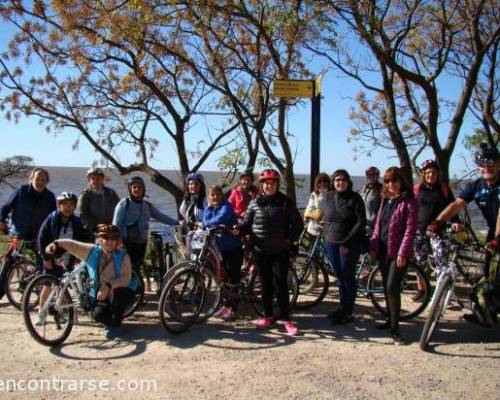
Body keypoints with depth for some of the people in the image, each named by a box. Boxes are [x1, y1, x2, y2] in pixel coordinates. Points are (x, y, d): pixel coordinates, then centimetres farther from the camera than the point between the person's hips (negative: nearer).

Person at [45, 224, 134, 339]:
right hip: (101, 295, 2)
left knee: (120, 292, -37)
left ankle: (115, 325, -9)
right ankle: (111, 322, 14)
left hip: (119, 294, -2)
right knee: (97, 314, -28)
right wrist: (55, 244, -22)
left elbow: (126, 278, -25)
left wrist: (109, 285, -40)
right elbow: (71, 244, -3)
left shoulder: (123, 256, -13)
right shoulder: (92, 251, -6)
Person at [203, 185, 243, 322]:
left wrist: (206, 224, -23)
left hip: (233, 248, -6)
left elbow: (221, 219, -32)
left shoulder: (226, 207, -13)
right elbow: (206, 225, -5)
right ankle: (225, 305, 26)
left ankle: (233, 309, 5)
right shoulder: (207, 210, 7)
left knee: (233, 277, -2)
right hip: (220, 248, 6)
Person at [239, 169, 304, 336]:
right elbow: (247, 223, 4)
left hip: (280, 252, -2)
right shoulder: (255, 203, 4)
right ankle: (268, 316, 23)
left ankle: (286, 319, 7)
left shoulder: (286, 202, -1)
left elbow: (298, 224, 4)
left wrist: (290, 240, -4)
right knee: (266, 284, 10)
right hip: (260, 252, 2)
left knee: (281, 285, -3)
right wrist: (239, 229, -16)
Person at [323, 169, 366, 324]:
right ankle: (343, 307, 23)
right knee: (339, 277, 11)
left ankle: (347, 312, 10)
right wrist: (327, 235, 12)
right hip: (332, 242, 5)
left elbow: (361, 222, -12)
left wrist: (347, 242, -16)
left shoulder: (355, 198, -8)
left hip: (349, 244, -5)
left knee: (348, 277, 1)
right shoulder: (329, 197, 6)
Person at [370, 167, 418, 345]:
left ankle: (395, 328, -2)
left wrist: (402, 253, -18)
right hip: (383, 250, 7)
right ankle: (391, 320, 27)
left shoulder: (408, 202, -9)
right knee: (387, 288, 13)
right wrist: (373, 246, 9)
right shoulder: (385, 200, 13)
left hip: (398, 252, -7)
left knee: (392, 288, -11)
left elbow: (410, 230, -14)